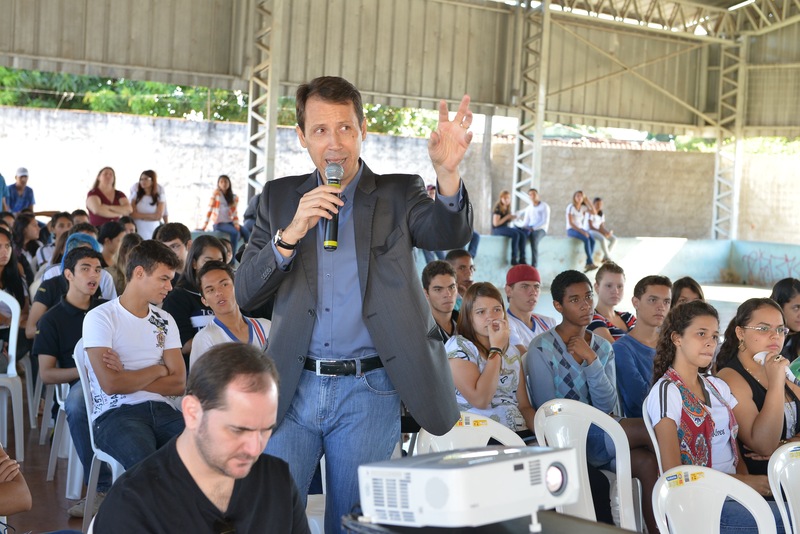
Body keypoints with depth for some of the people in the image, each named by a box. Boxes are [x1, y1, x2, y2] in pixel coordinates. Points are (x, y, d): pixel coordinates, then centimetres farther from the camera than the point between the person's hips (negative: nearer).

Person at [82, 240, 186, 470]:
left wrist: (128, 378, -4)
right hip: (115, 413, -5)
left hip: (161, 409, 5)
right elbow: (111, 384, -11)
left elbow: (179, 383, 8)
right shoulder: (100, 317, 0)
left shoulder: (165, 321, 18)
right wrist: (158, 370, 4)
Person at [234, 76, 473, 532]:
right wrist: (291, 233, -13)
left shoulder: (397, 195, 4)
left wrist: (448, 173, -37)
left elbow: (450, 233, -16)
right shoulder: (280, 198, 9)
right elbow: (245, 294, 3)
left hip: (368, 393, -1)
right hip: (293, 388, 2)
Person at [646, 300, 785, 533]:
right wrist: (742, 482, -12)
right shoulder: (666, 392, -7)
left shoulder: (719, 387, 15)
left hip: (732, 492, 7)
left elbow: (733, 446, 14)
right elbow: (673, 472, -11)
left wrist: (751, 481, -7)